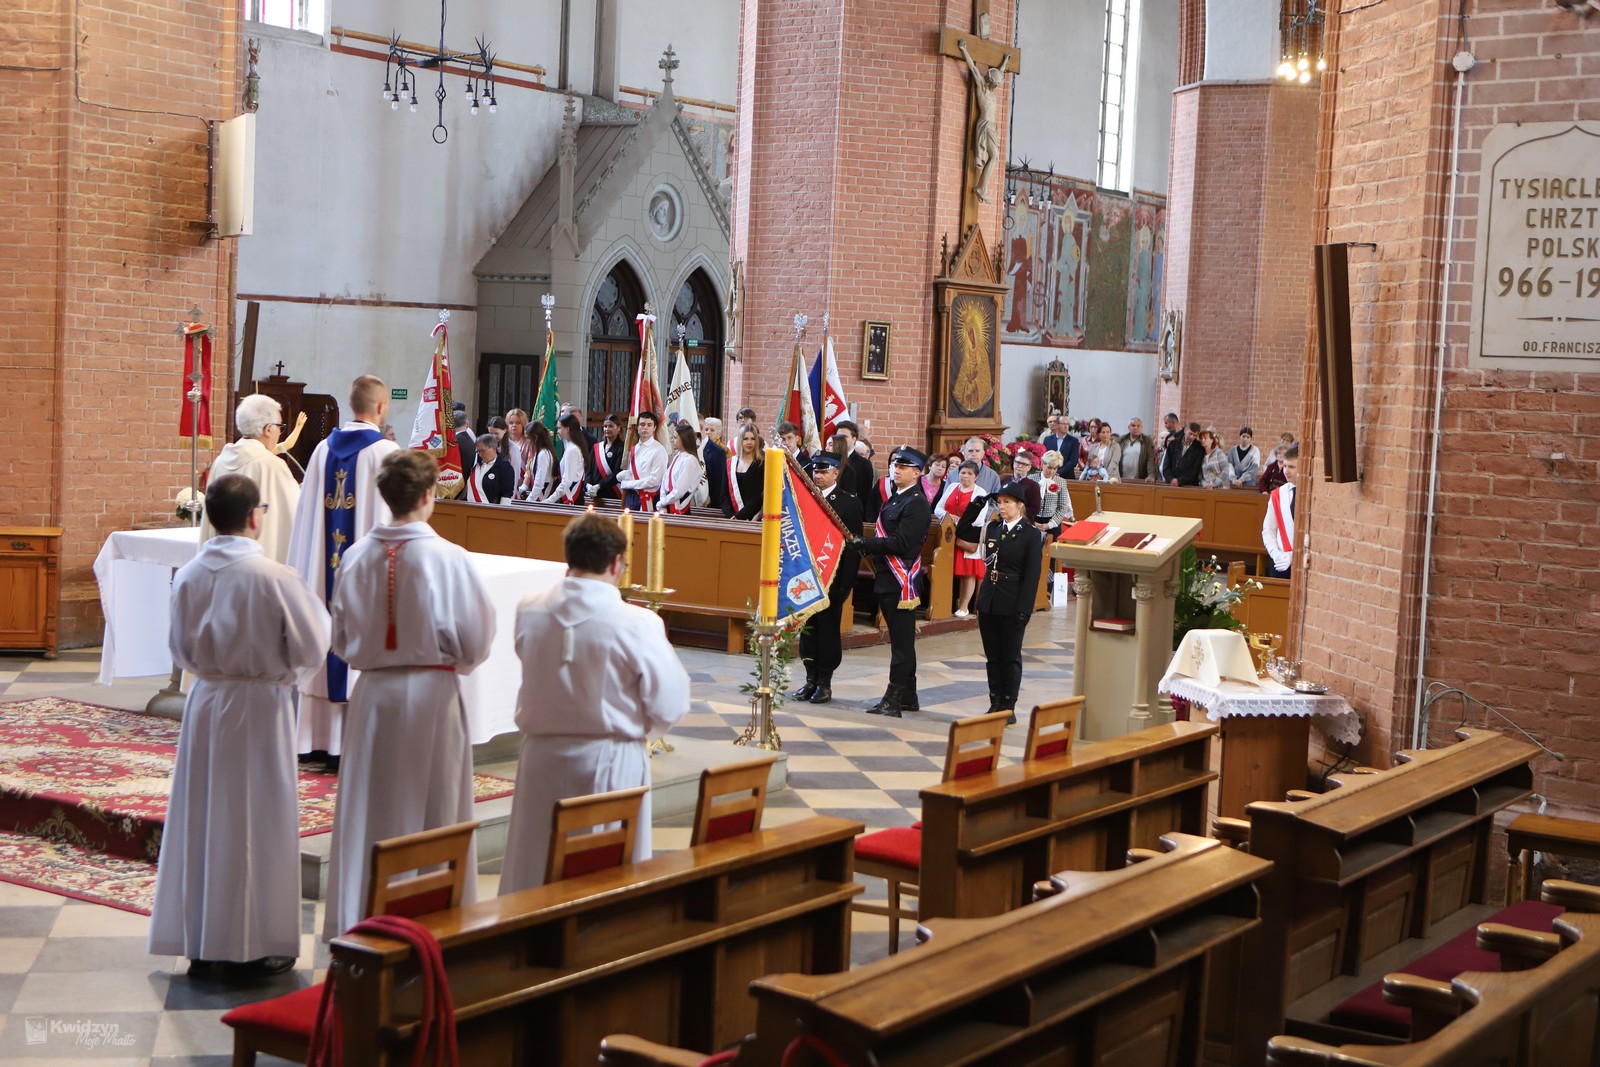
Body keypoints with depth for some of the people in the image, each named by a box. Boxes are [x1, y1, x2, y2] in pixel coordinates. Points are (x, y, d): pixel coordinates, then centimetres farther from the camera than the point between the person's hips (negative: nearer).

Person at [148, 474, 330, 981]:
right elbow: (311, 651, -11)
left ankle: (200, 943, 20)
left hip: (205, 703, 5)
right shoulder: (274, 577, -17)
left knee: (202, 819, 12)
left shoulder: (188, 575, -4)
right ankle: (251, 946, 11)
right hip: (259, 708, -4)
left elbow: (180, 649, 6)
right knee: (256, 821, 5)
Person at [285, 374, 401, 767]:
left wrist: (306, 572, 17)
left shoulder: (325, 448, 6)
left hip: (323, 571, 5)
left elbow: (308, 511, 10)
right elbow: (389, 519, -11)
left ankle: (315, 737, 17)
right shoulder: (384, 452, -11)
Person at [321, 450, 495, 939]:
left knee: (369, 807, 12)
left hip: (372, 692, 4)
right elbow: (475, 642, -10)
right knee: (429, 808, 7)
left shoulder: (357, 556, -4)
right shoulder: (447, 559, -15)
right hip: (430, 694, -3)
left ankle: (360, 915, 20)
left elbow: (341, 637, 5)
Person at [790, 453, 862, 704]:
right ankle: (811, 679, 15)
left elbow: (854, 543, -5)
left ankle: (825, 682, 9)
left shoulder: (849, 502, -2)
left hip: (833, 578, -4)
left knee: (828, 627, 1)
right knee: (807, 626, 7)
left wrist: (847, 583, -11)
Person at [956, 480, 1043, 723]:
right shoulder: (992, 528, 7)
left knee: (1010, 657, 4)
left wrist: (1024, 610, -16)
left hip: (1012, 605, -5)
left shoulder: (1031, 535, -7)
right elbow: (962, 532, 17)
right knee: (992, 656, 10)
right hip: (988, 601, 5)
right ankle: (995, 703, 18)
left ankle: (1008, 708, 11)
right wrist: (975, 505, 6)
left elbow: (1032, 575, -11)